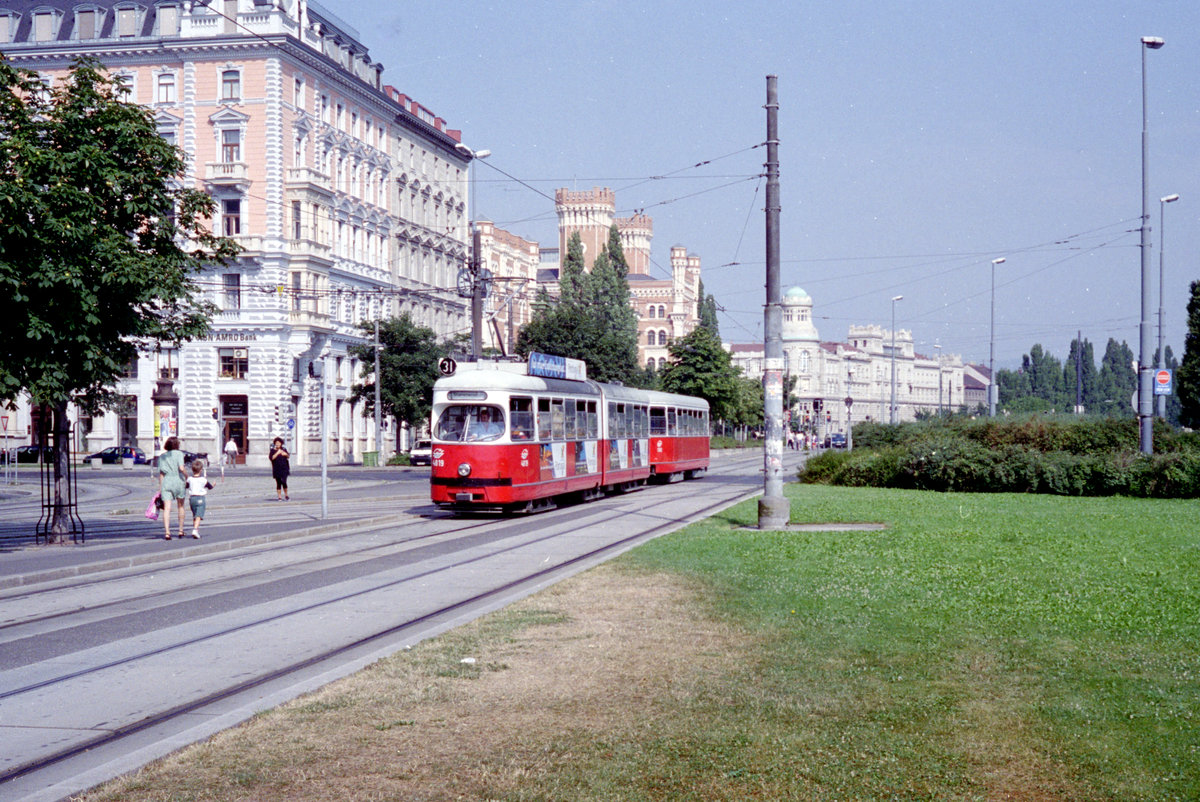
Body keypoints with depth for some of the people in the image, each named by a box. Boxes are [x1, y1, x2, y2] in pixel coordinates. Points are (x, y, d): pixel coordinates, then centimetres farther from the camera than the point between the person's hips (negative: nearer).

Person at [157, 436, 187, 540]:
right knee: (180, 507, 17)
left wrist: (160, 487, 9)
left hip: (166, 482, 2)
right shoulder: (179, 453, -1)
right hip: (178, 481, -2)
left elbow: (161, 473, 7)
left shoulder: (162, 456, 10)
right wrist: (187, 477, 1)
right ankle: (181, 530, 24)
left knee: (167, 508, -7)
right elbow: (181, 468, -14)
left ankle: (166, 532, -21)